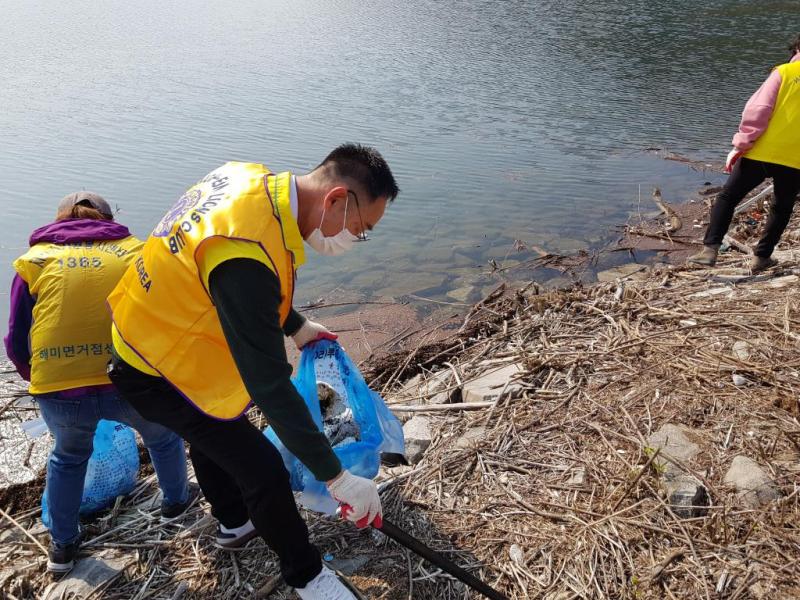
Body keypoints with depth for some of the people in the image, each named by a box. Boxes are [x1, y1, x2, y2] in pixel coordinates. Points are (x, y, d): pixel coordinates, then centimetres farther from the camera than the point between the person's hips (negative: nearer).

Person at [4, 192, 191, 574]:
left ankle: (62, 546, 48)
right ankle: (176, 503, 53)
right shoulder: (134, 250, 13)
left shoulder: (34, 259, 14)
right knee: (162, 437, 33)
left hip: (59, 393, 1)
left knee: (68, 456, 34)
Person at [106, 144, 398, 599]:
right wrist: (336, 477, -29)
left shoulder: (255, 180, -12)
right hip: (159, 374, -9)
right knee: (263, 468, -1)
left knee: (212, 436, 29)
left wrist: (295, 326, 15)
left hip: (151, 333, 10)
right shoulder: (244, 256, -39)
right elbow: (269, 385, -36)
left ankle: (235, 524, 55)